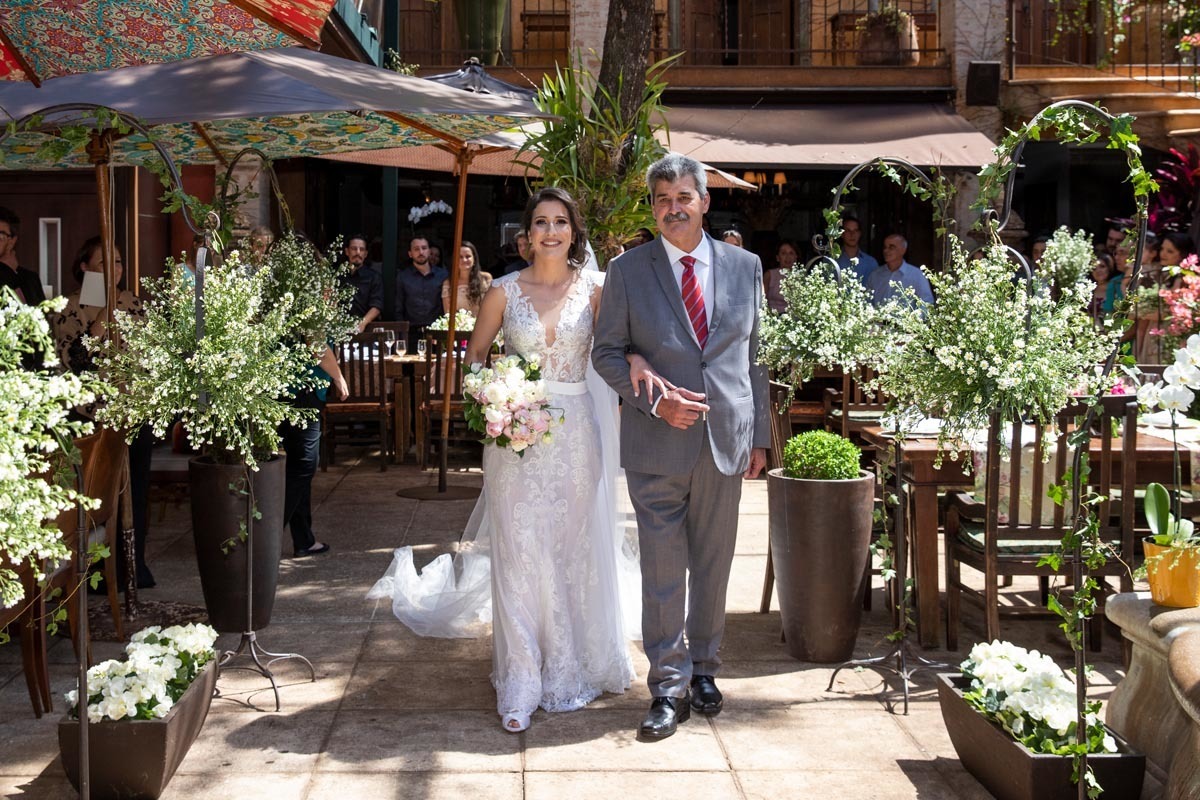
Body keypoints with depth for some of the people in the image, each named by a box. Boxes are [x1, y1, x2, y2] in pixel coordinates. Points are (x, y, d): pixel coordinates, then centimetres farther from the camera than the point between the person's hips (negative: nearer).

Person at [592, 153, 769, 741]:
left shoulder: (745, 266, 6)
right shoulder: (628, 271, 0)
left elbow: (755, 355, 10)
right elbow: (607, 352, 1)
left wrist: (759, 436, 9)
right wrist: (654, 399, -14)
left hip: (726, 439, 2)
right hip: (657, 444, -2)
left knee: (713, 566, 12)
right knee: (662, 570, 0)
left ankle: (703, 669, 28)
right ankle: (670, 688, 9)